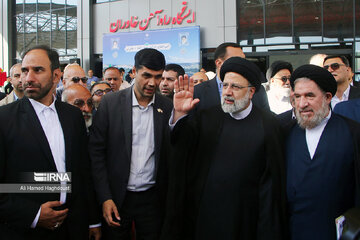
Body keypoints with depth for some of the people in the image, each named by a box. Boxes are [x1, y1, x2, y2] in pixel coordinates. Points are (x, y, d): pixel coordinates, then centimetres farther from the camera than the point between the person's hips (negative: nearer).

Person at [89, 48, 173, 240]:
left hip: (152, 197, 1)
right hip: (117, 196, -1)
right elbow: (96, 151, -5)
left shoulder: (167, 107, -1)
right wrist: (105, 198, -9)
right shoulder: (110, 102, -6)